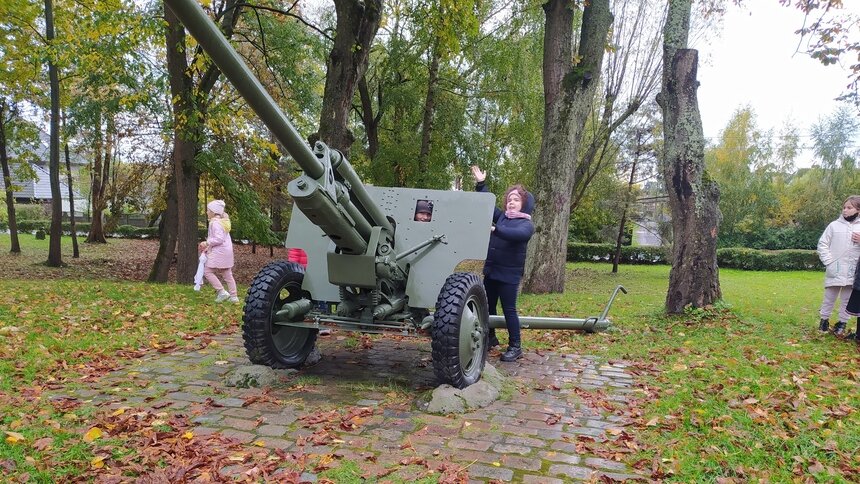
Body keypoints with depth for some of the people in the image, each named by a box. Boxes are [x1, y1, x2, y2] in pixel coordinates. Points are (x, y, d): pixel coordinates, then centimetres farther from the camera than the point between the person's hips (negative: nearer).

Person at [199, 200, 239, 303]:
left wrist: (207, 243, -16)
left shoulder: (215, 223, -16)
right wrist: (208, 246, 17)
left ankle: (222, 292, -8)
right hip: (226, 251, 10)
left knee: (208, 271, -5)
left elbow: (219, 239, -25)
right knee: (227, 274, 13)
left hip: (219, 252, -10)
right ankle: (233, 296, 16)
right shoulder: (223, 221, 15)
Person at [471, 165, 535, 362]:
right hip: (490, 270, 7)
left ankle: (515, 346, 6)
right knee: (487, 306, 14)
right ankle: (490, 337, 30)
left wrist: (495, 230, -43)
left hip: (509, 273, -7)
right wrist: (480, 183, 8)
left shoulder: (527, 224, -8)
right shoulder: (502, 217, 12)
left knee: (509, 309, -4)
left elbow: (517, 234, -30)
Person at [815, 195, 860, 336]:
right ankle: (824, 320, 22)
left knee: (847, 300, 9)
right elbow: (822, 244, 0)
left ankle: (842, 323, 20)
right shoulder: (834, 225, -1)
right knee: (829, 298, 9)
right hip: (835, 270, -1)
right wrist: (829, 262, -8)